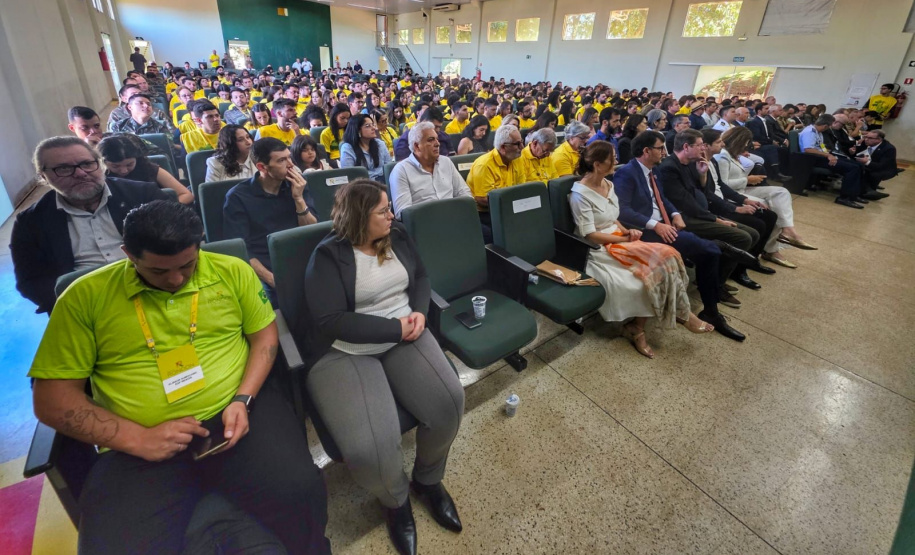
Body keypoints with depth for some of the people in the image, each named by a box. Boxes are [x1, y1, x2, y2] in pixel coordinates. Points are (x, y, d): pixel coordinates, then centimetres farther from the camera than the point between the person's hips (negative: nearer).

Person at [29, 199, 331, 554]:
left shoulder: (232, 272, 2)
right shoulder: (85, 297, -1)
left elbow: (264, 335, 8)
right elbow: (52, 399, 1)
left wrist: (243, 399, -8)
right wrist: (137, 438, -11)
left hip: (237, 411, 0)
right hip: (141, 448, 1)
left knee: (300, 492, -23)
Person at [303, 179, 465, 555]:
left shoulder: (397, 236, 8)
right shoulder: (328, 256, -10)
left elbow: (420, 276, 16)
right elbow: (331, 321, -18)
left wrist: (419, 312, -6)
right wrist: (396, 328, -18)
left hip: (404, 335, 5)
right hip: (344, 353, -5)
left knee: (449, 402, -19)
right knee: (368, 449, -26)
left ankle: (428, 479, 15)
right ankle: (395, 499, 14)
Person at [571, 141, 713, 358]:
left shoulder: (608, 184, 11)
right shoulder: (580, 193, -15)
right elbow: (590, 235, -18)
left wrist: (627, 231, -3)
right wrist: (625, 238, -12)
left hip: (619, 239, 8)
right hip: (599, 249, -8)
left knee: (665, 256, -15)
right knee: (659, 259, -21)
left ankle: (637, 327, -9)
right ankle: (681, 313, 2)